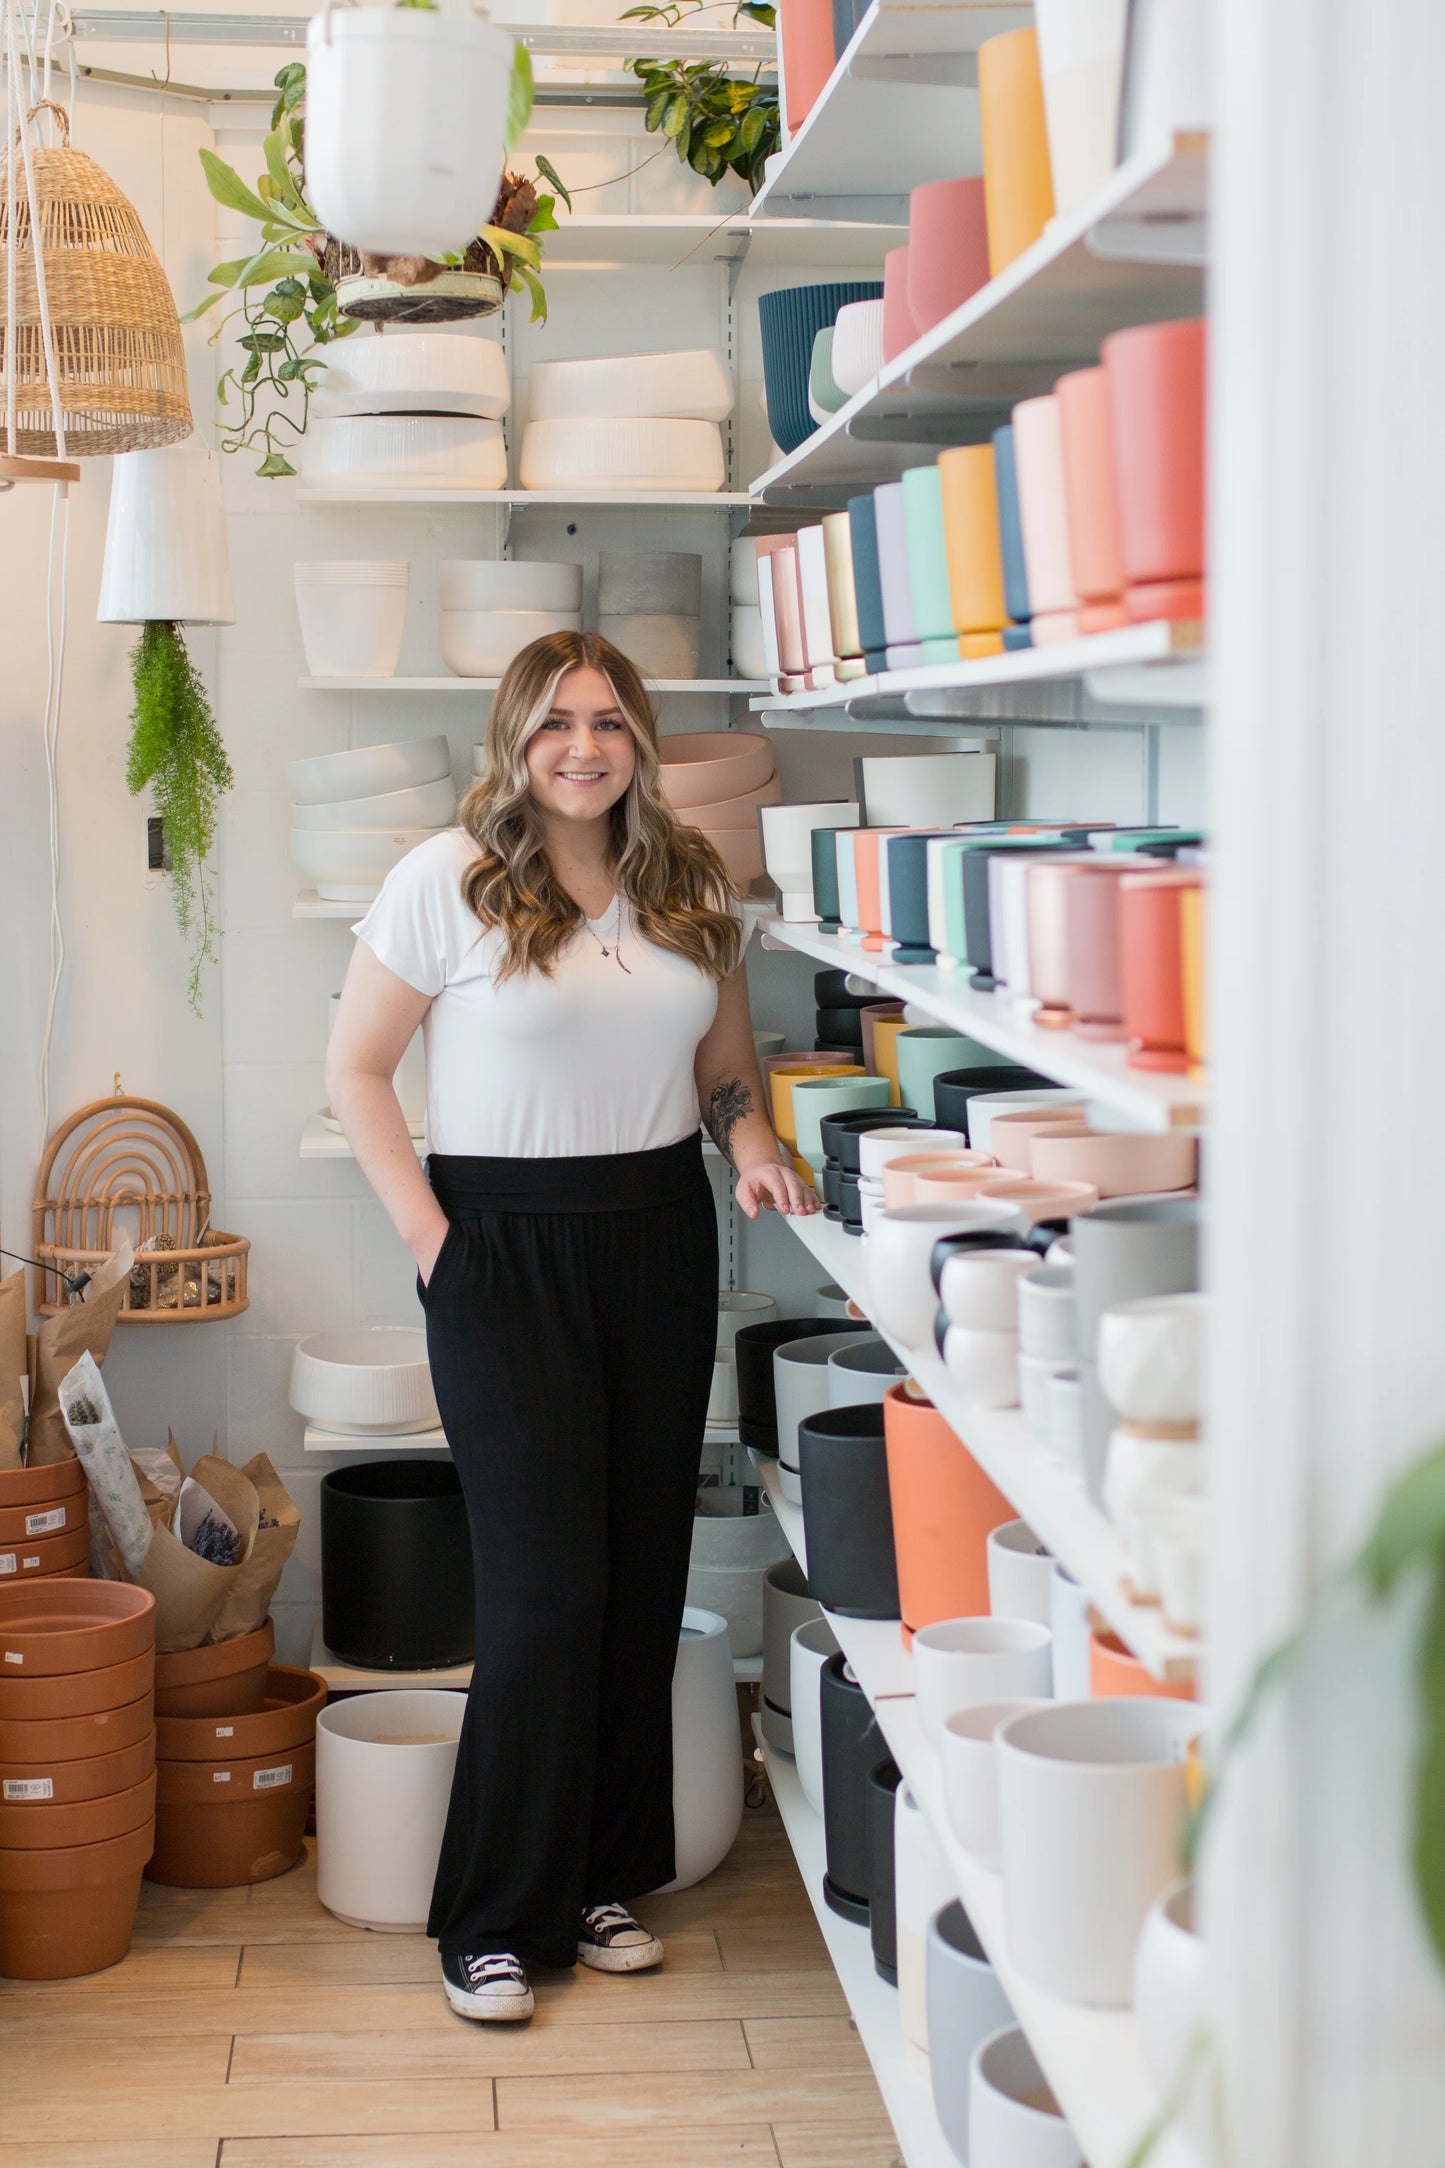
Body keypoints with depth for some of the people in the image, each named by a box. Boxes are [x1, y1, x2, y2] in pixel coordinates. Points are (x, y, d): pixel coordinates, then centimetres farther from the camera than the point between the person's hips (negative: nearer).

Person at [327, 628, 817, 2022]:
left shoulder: (690, 885, 7)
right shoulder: (448, 879, -7)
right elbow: (355, 1068, -3)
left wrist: (753, 1149, -3)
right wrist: (425, 1231, -9)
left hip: (661, 1240, 5)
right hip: (506, 1250, -5)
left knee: (644, 1577, 9)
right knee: (546, 1589, -6)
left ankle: (604, 1881, 25)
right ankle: (495, 1921, 9)